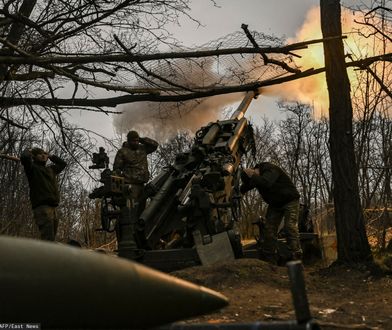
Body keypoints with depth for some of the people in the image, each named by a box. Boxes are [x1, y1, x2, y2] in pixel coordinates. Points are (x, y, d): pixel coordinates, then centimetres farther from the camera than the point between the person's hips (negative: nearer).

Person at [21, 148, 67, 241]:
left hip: (53, 206, 7)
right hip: (41, 206, -7)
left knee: (52, 238, 5)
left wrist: (50, 156, 32)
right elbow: (24, 158, -13)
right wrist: (28, 151, 9)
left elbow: (63, 163, 41)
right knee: (48, 238, -22)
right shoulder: (32, 167, 7)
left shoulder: (50, 169, 26)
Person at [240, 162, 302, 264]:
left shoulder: (270, 169, -28)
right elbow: (242, 190, -1)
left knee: (290, 227, -20)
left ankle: (296, 258, -19)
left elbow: (266, 183, -48)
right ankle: (269, 261, 0)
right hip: (275, 204, 7)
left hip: (290, 200, -7)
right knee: (269, 228, -2)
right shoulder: (257, 177, -4)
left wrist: (252, 176, -35)